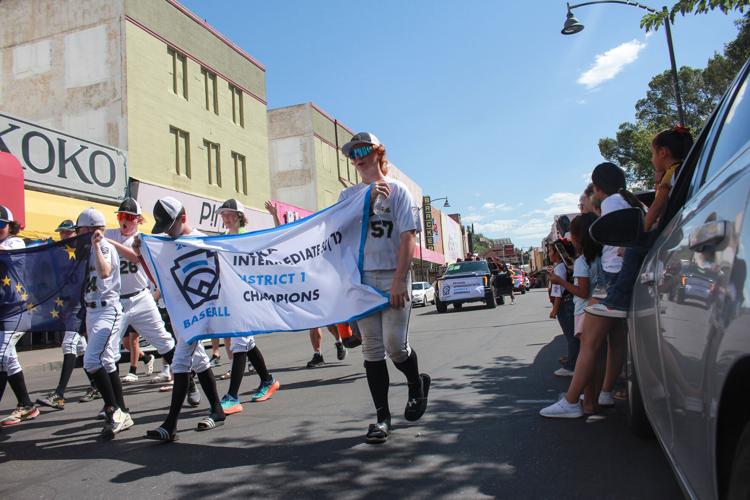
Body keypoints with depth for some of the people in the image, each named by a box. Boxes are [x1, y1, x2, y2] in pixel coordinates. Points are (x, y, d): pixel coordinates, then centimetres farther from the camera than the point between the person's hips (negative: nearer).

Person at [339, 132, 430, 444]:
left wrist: (399, 281, -15)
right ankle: (382, 416, 13)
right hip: (361, 278, 4)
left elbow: (408, 237, -6)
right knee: (371, 349, 4)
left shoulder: (397, 190, 3)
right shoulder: (348, 195, 16)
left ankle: (417, 384, 25)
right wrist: (369, 200, -11)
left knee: (395, 346, -7)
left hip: (392, 278, -4)